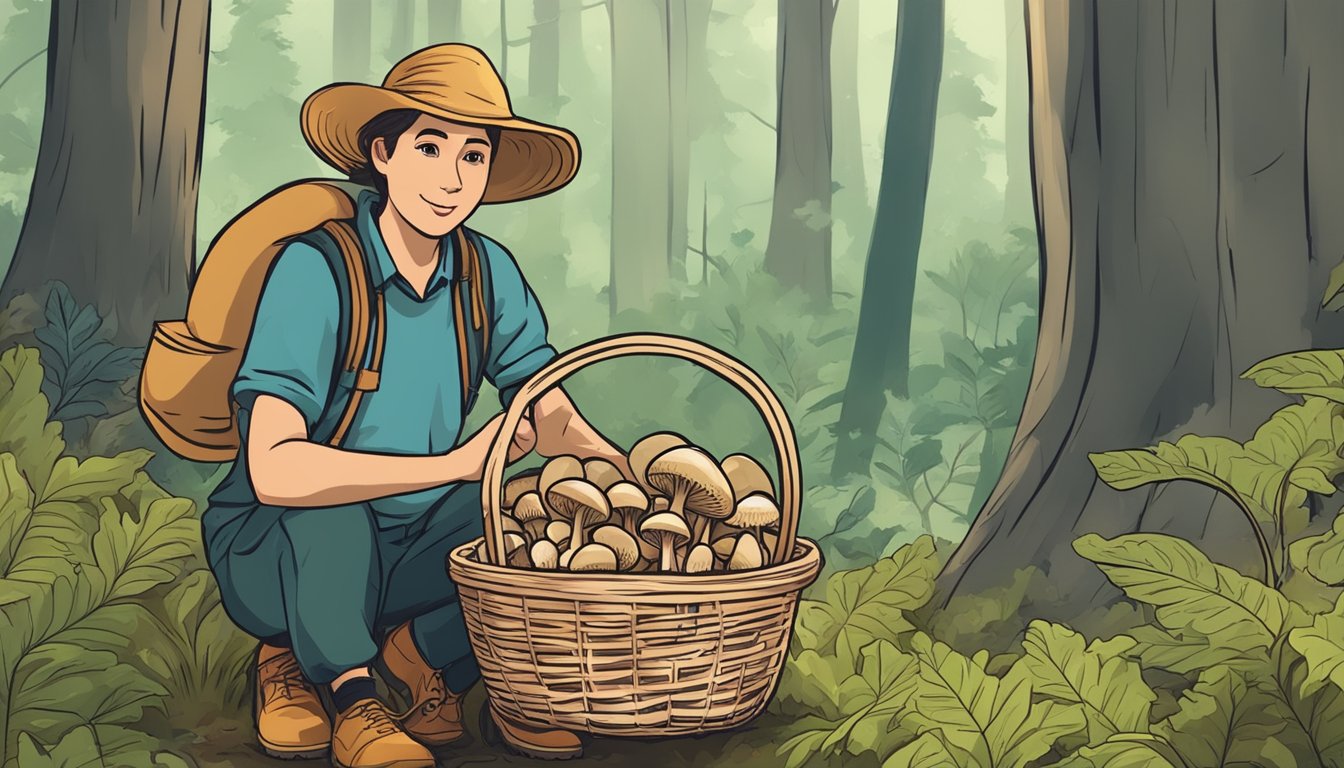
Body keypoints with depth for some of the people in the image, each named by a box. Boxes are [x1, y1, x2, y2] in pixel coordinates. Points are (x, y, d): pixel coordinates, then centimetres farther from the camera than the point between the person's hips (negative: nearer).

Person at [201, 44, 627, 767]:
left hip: (410, 547, 5)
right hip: (274, 550, -4)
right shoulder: (313, 270, -23)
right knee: (333, 518, -37)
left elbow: (556, 422, -3)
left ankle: (425, 650, 5)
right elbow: (275, 471, -34)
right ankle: (352, 699, -8)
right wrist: (452, 464, -38)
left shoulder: (489, 272, -6)